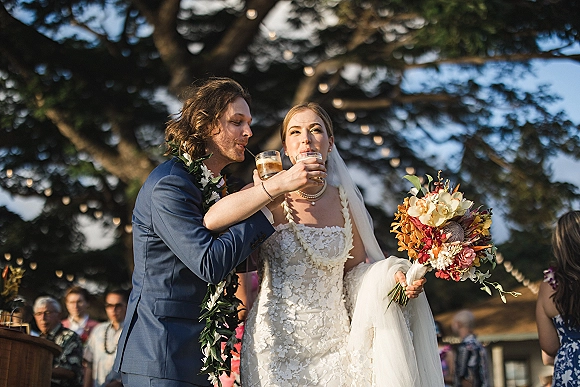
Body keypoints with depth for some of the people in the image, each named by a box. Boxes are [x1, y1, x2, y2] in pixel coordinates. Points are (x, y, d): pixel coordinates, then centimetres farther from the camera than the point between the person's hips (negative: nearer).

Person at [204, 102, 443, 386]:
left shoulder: (343, 200, 2)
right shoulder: (272, 197, -9)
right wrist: (282, 184, -29)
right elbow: (212, 220, -28)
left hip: (333, 339, 4)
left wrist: (393, 277, -6)